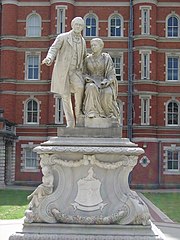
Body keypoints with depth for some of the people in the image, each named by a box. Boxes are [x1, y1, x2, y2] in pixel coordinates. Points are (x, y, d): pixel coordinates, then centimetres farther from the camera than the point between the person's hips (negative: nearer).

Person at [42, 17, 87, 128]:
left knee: (80, 87, -27)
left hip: (75, 70, 3)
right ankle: (70, 123, 8)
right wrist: (49, 58, -34)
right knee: (66, 97, -1)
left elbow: (84, 57, 25)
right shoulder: (62, 37, -1)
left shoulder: (82, 41, 14)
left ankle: (79, 110, -6)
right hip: (62, 70, -3)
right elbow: (54, 49, -13)